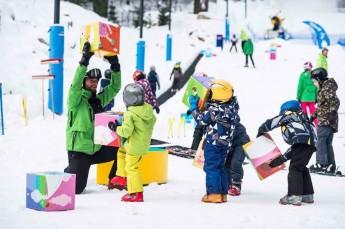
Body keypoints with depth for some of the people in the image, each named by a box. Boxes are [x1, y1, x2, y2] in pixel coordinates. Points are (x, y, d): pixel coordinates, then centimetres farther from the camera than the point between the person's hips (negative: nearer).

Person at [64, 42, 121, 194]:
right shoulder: (76, 99, -9)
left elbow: (115, 88, 7)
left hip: (96, 149, 7)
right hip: (79, 150, -7)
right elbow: (75, 84, -28)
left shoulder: (99, 99, 8)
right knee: (76, 188, -9)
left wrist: (115, 66, -6)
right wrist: (84, 61, -33)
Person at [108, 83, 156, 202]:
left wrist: (116, 128, -10)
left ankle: (136, 193, 3)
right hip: (144, 144, 9)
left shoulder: (130, 114, -23)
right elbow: (152, 120, 15)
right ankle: (122, 177, 31)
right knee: (121, 152, 29)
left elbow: (126, 131, -28)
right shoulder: (148, 110, -1)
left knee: (131, 168, 1)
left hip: (134, 146, -9)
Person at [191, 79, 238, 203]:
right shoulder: (232, 106, 0)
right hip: (225, 142, 8)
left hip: (213, 142, -8)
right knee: (220, 166, 16)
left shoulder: (215, 109, -22)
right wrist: (208, 105, 9)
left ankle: (214, 194, -4)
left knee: (211, 167, -1)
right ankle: (223, 193, 17)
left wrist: (194, 111, 3)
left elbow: (203, 120, -10)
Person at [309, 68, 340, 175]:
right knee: (328, 143, 10)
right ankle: (331, 166, 11)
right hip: (324, 120, 10)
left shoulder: (327, 88, -13)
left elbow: (335, 102, -23)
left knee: (320, 140, -9)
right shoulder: (323, 89, 17)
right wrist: (314, 115, 26)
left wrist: (332, 113, -28)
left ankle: (321, 164, -11)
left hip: (326, 121, -10)